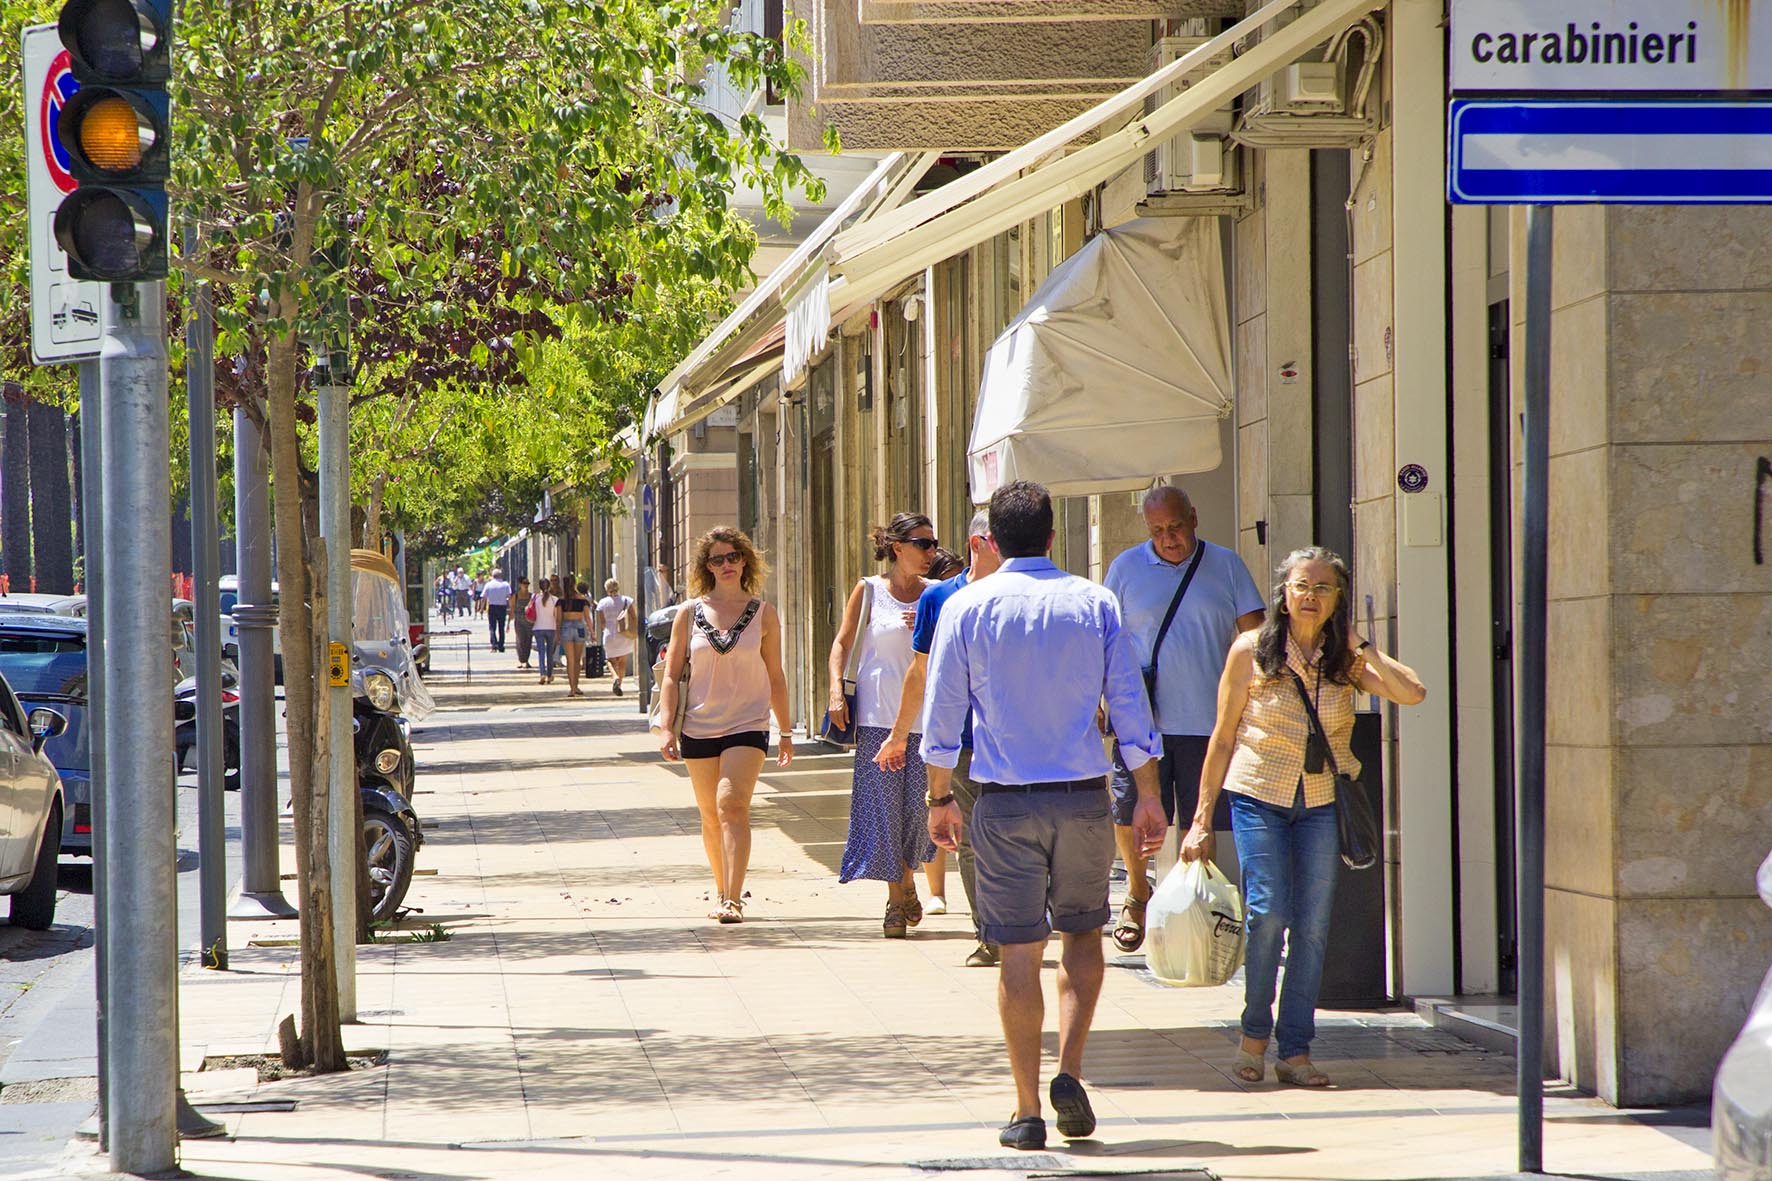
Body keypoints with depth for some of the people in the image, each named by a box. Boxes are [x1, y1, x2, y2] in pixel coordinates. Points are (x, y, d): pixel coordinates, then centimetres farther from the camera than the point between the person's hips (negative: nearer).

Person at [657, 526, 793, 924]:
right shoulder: (690, 613, 4)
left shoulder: (763, 614, 4)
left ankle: (733, 901, -24)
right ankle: (723, 891, 28)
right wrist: (667, 727, -5)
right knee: (711, 816, 10)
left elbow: (775, 677, 10)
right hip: (699, 726, 2)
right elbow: (671, 675, 5)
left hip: (748, 725, -2)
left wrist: (786, 732, 12)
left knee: (732, 805, -19)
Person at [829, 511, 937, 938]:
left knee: (919, 804, 0)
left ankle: (907, 880, 25)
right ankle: (896, 901, 3)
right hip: (877, 714, -2)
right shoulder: (869, 591, 2)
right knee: (883, 807, -4)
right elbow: (842, 642, 5)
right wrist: (836, 691, -7)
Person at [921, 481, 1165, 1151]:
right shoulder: (1094, 604, 2)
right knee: (1083, 932, 17)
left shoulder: (967, 607, -1)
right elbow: (1130, 707, 1)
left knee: (1019, 952, 3)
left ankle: (1027, 1110, 4)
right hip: (1083, 795, 1)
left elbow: (943, 714, -1)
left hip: (1006, 804, -1)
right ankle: (1070, 1072, -1)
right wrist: (1147, 797, 6)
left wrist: (941, 798, 8)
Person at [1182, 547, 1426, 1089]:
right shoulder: (1251, 651, -3)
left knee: (1312, 926, 0)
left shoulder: (1348, 659, 2)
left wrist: (1360, 648, -11)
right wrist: (1202, 818, 0)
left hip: (1323, 803, 2)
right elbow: (1223, 737, 2)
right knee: (1268, 912, -12)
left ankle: (1295, 1050, 7)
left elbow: (1412, 693, -14)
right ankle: (1254, 1033, 8)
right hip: (1259, 797, -2)